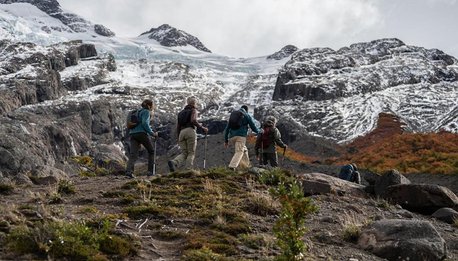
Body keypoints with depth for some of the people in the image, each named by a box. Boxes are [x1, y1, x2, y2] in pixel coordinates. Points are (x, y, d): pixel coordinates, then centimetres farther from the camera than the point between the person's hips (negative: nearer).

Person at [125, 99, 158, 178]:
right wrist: (152, 133, -10)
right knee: (151, 151, 12)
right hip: (142, 133, -7)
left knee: (133, 154, -6)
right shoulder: (146, 112, 2)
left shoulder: (139, 112, 28)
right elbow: (145, 123, -15)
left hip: (132, 134, 7)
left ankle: (129, 171, -28)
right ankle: (150, 171, 7)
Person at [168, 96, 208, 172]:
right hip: (190, 131, -5)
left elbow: (178, 126, 21)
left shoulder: (181, 112, 27)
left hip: (182, 133, 5)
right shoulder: (193, 110, 8)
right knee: (191, 153, -3)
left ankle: (173, 162, -24)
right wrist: (202, 128, -6)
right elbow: (193, 120, -13)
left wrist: (178, 138, 26)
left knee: (184, 153, 4)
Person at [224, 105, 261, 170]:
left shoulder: (232, 115, 25)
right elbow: (253, 127, 11)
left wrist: (226, 140, 23)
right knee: (239, 152, -12)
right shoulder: (247, 116, 11)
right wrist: (259, 131, 33)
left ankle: (246, 166, 17)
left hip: (232, 137, 6)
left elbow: (227, 128, 21)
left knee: (244, 150, 22)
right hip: (241, 136, -6)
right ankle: (232, 166, -32)